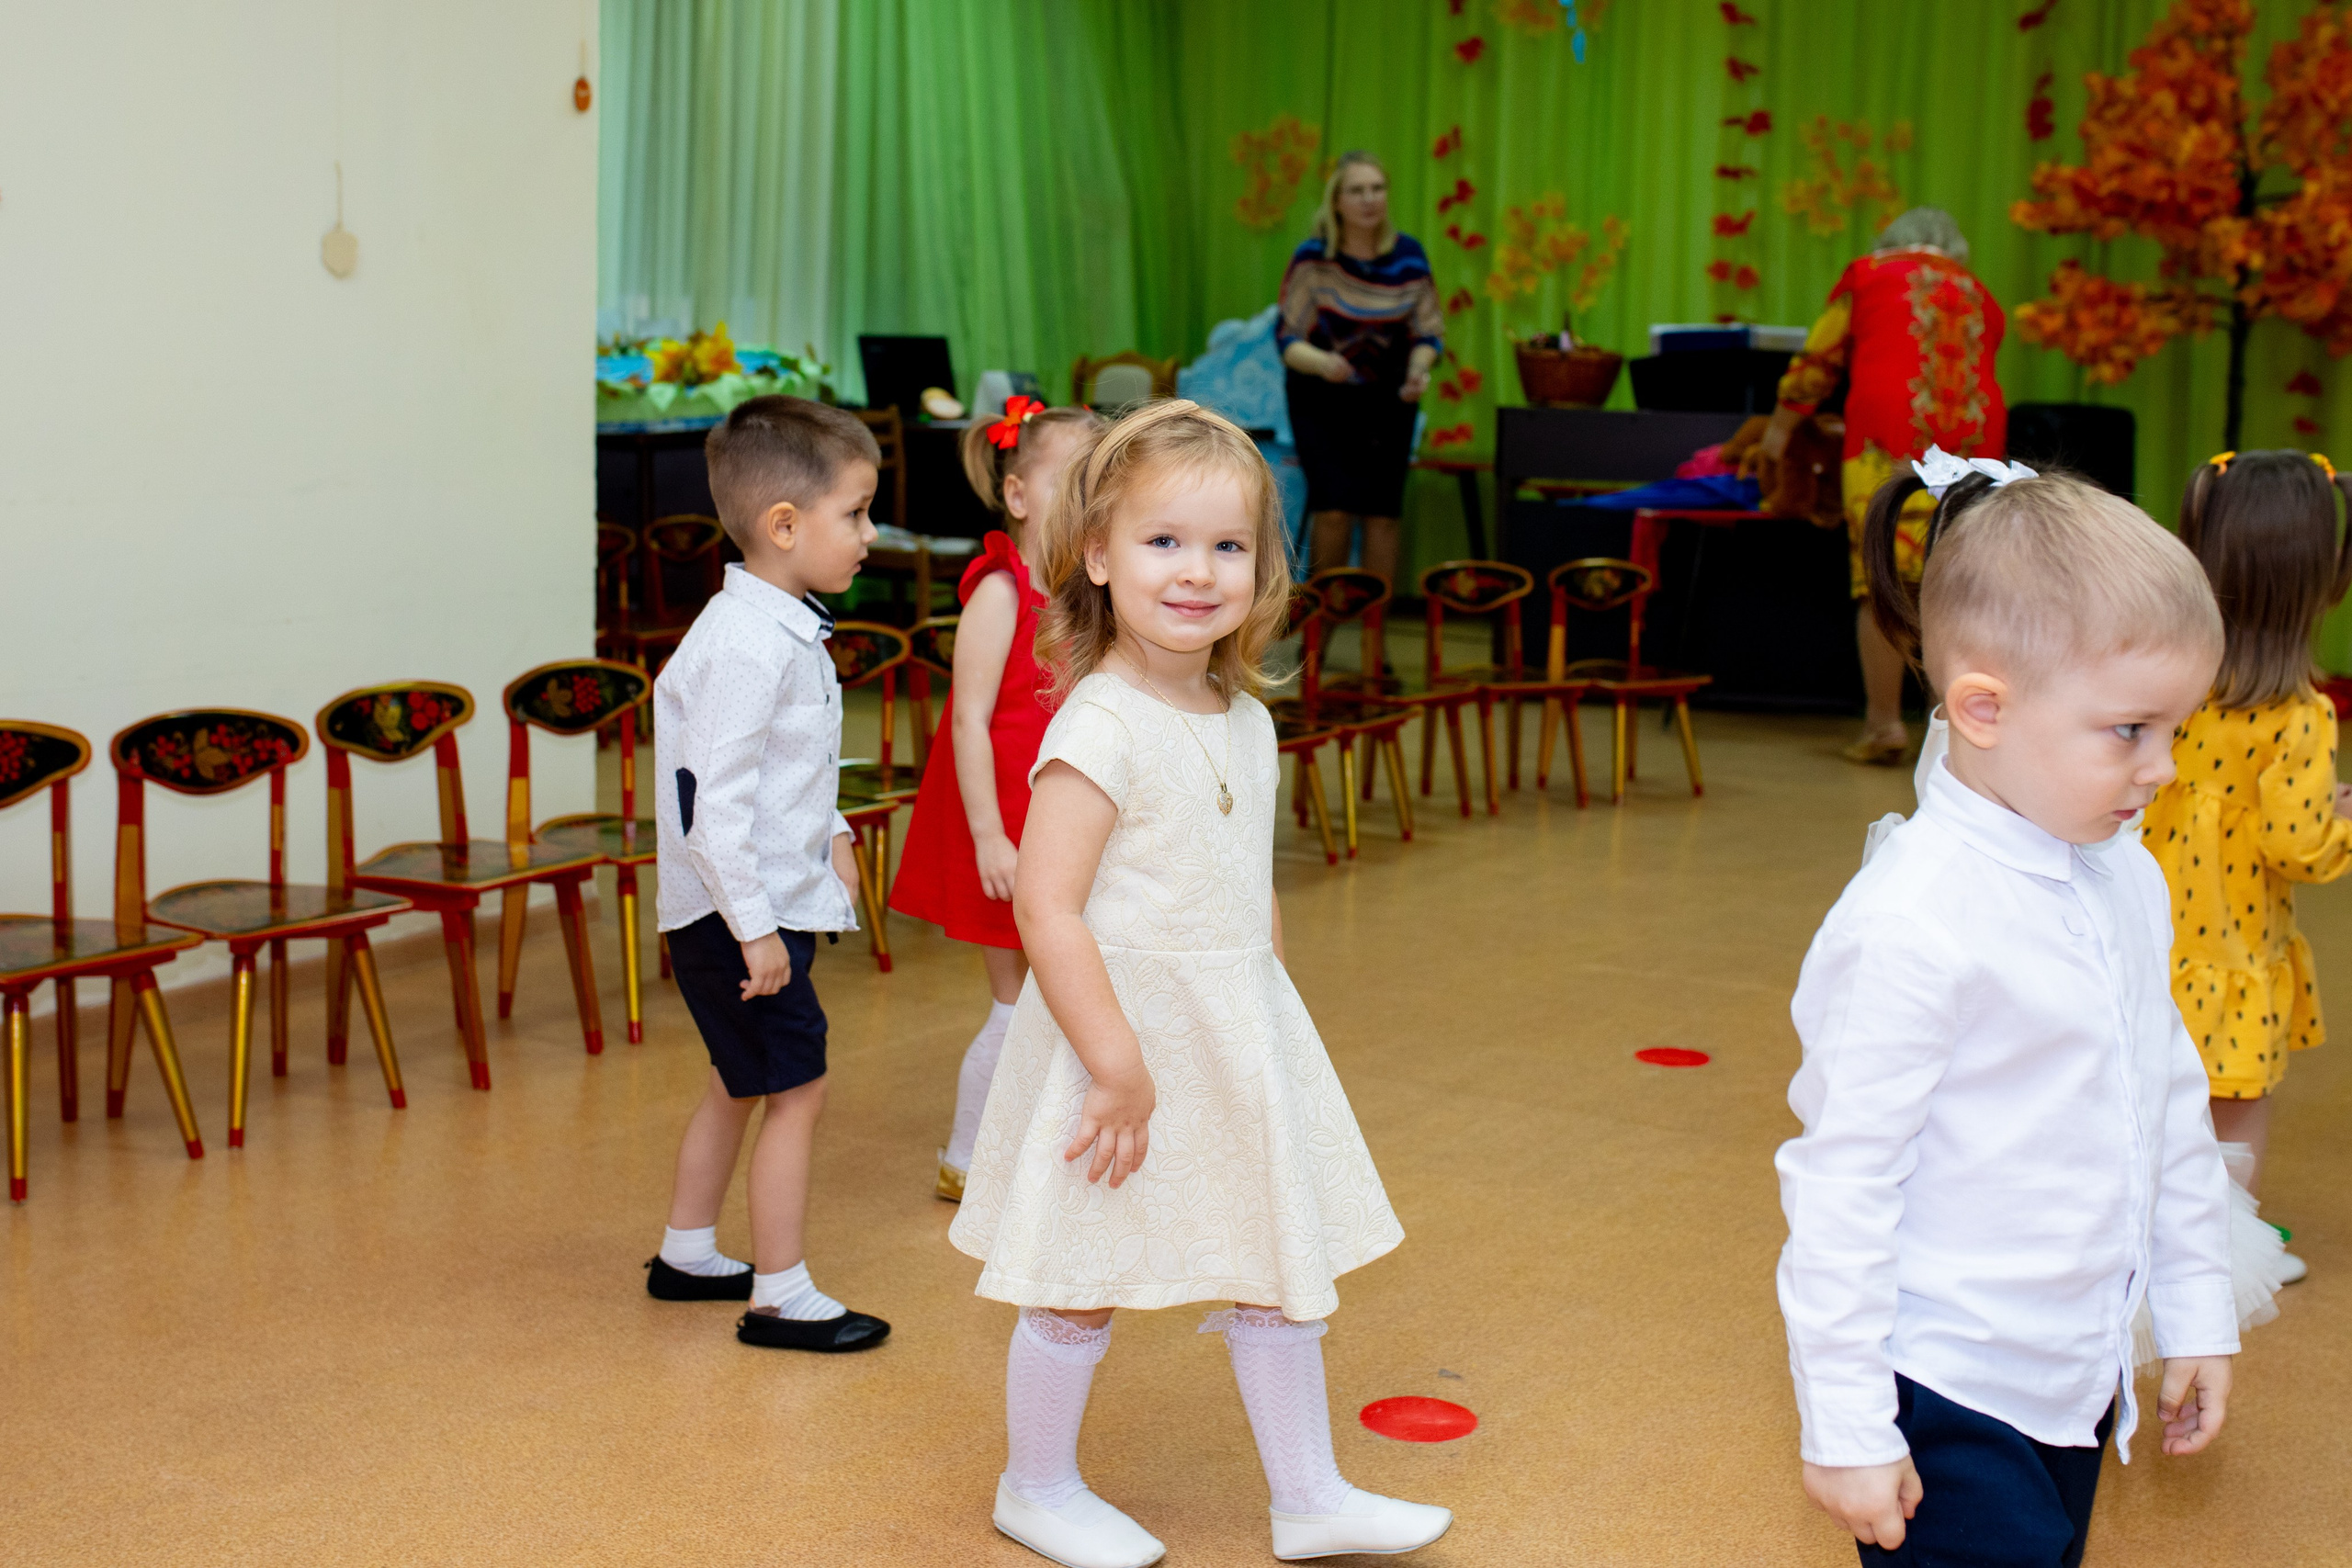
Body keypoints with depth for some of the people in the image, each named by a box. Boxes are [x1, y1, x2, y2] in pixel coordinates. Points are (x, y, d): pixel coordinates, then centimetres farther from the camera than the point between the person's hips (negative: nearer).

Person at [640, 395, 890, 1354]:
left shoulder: (787, 629, 9)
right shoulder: (747, 646, -24)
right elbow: (717, 800, -26)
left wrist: (831, 833, 13)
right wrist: (755, 928, -24)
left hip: (771, 904, 10)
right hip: (739, 914, -10)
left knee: (741, 1084, 21)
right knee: (796, 1091, -3)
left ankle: (687, 1254, 36)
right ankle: (780, 1298, 7)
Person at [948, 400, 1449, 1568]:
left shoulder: (1246, 723, 5)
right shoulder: (1100, 729, -20)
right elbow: (1046, 911, -24)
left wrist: (1261, 1027, 16)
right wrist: (1119, 1065, -25)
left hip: (1240, 1040, 8)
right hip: (1121, 1032, -8)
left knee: (1279, 1268, 15)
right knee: (1082, 1290, 8)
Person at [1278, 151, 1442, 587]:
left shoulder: (1408, 254, -3)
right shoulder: (1313, 257, -11)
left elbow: (1428, 333, 3)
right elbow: (1288, 339, -10)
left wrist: (1418, 370, -18)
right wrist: (1322, 362, -31)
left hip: (1388, 402, 2)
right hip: (1322, 401, -2)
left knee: (1382, 514, -9)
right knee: (1334, 510, -17)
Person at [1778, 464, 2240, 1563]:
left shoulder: (2127, 879, 3)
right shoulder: (1914, 922, -22)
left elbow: (2175, 1111, 15)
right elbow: (1842, 1183, -19)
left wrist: (2198, 1310, 19)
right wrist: (1846, 1424, -16)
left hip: (2081, 1383, 8)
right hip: (1952, 1401, -8)